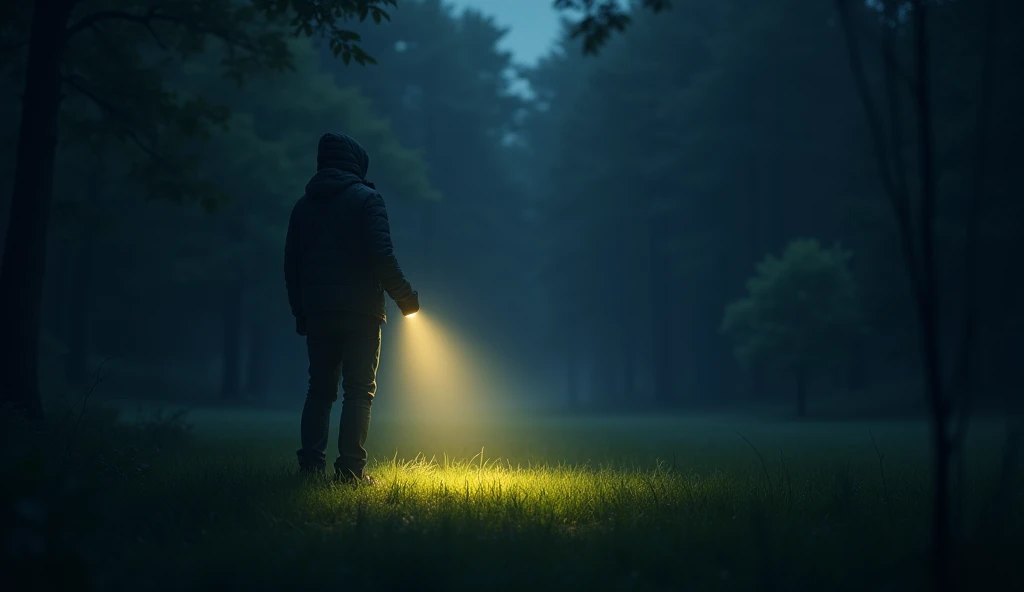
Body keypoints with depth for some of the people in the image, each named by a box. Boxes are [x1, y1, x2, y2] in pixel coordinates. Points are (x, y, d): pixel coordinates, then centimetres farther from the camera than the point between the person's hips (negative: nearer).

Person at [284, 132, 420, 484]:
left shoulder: (304, 205, 14)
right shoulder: (366, 198, -2)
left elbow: (291, 264, 14)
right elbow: (382, 256, -12)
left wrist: (300, 312, 20)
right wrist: (404, 297, -3)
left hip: (316, 311, 5)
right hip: (360, 312, -5)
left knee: (320, 389, 11)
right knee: (359, 390, -4)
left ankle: (311, 464, 4)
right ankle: (350, 469, -11)